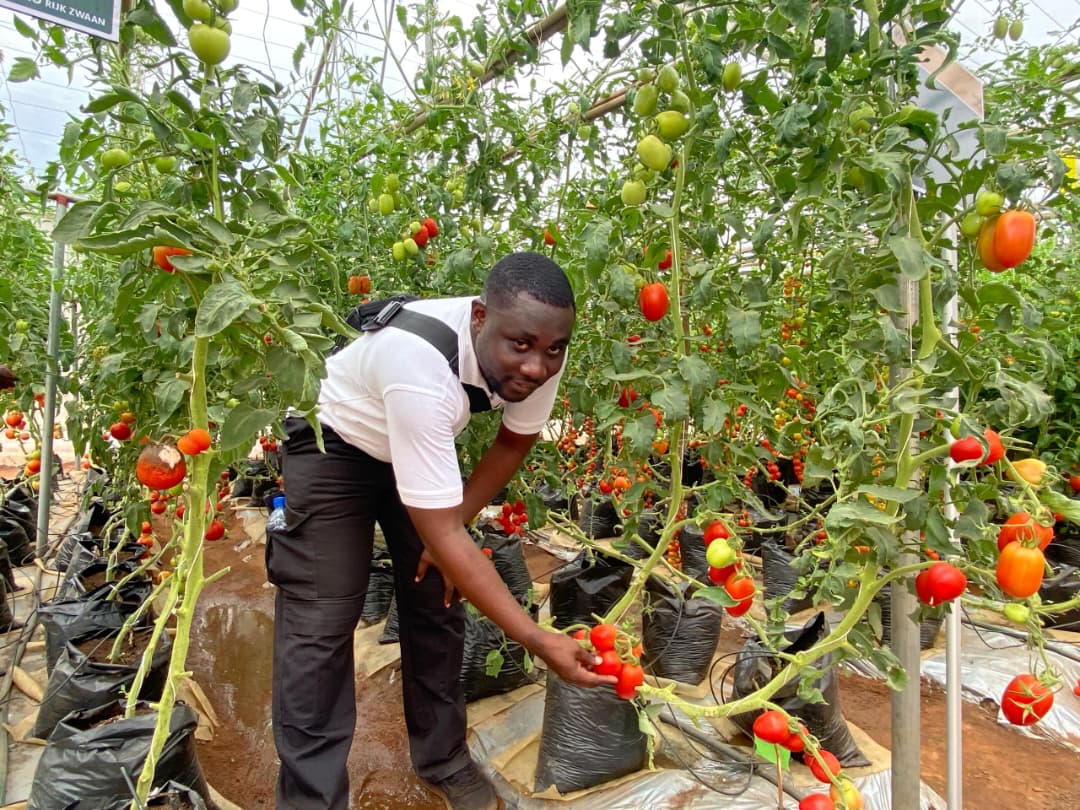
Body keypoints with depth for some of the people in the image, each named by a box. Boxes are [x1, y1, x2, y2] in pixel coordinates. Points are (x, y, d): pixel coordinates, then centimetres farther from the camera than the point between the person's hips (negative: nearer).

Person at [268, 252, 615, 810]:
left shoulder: (540, 354, -23)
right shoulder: (422, 366, -42)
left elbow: (515, 442, -2)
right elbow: (442, 535, -40)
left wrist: (451, 525, -7)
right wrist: (540, 641, -38)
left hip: (426, 444, 6)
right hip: (334, 443, -5)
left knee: (437, 600, 6)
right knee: (320, 624, -8)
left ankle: (442, 763, 26)